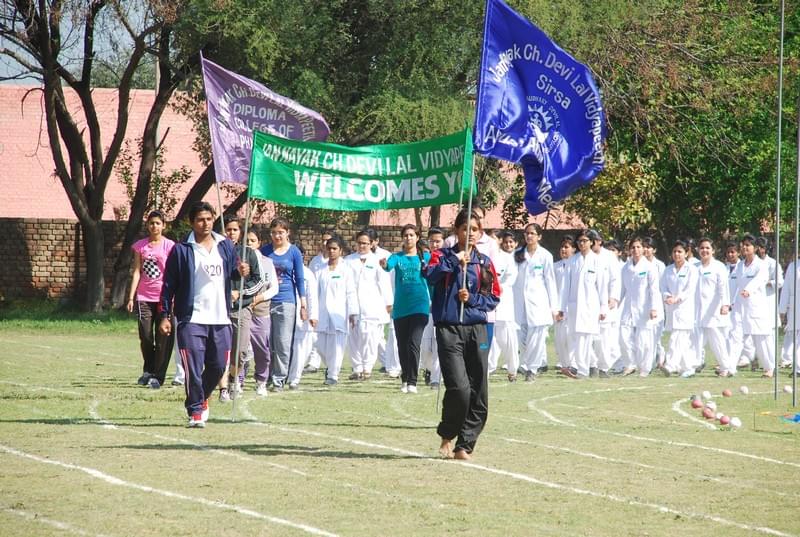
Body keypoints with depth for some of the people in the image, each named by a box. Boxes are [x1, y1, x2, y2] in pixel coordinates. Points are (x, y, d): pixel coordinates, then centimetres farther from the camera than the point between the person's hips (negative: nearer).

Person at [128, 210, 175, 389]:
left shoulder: (169, 246, 1)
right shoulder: (140, 246, 9)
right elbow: (137, 272, 9)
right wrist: (131, 297, 3)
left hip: (163, 297, -2)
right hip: (144, 297, 2)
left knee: (163, 338, -3)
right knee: (145, 336, 0)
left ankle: (157, 376, 3)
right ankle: (148, 371, 21)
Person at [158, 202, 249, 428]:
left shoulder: (225, 246, 10)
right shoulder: (181, 250, -2)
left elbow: (232, 270, 19)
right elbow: (169, 284, 0)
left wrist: (241, 271, -7)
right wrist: (165, 315, -5)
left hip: (220, 319, 4)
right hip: (192, 319, -4)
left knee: (218, 366, 9)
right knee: (194, 367, -9)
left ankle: (201, 398, 33)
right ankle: (195, 410, -1)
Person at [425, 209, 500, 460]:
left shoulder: (484, 262, 13)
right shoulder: (444, 256, 4)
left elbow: (494, 298, 9)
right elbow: (430, 275, -16)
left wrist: (471, 298, -6)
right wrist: (455, 260, -16)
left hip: (477, 330, 4)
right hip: (449, 329, -4)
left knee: (479, 394, 0)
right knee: (459, 387, -17)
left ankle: (464, 445, 11)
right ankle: (447, 436, 7)